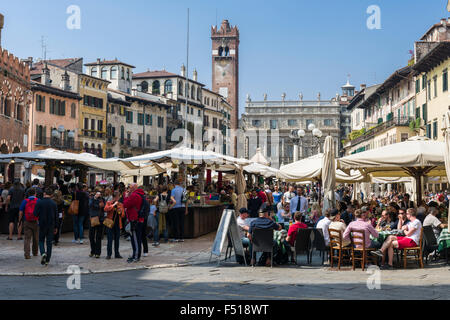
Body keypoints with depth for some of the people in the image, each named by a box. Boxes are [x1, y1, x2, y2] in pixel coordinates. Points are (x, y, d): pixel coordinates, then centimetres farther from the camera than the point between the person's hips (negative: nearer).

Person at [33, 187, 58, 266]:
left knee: (41, 240, 15)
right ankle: (47, 260, 8)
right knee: (49, 242, 7)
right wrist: (55, 227, 9)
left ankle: (43, 253, -11)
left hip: (42, 225, -1)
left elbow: (35, 214, -12)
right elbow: (56, 216, 1)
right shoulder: (54, 203, -2)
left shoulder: (39, 202, -9)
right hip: (51, 225, 1)